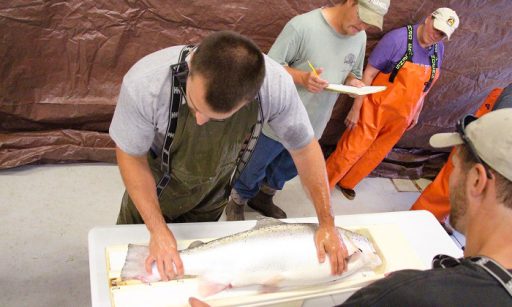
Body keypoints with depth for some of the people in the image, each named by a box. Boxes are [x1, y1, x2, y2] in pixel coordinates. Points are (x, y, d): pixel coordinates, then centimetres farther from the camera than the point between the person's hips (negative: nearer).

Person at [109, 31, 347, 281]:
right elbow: (131, 156, -22)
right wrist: (158, 230, -26)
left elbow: (304, 147, -18)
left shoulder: (276, 86, -36)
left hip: (211, 196, 1)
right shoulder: (143, 84, -40)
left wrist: (327, 224, -14)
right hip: (154, 189, 0)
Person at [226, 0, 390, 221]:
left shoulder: (360, 37, -1)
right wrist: (302, 77, -35)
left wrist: (354, 83, -11)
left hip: (313, 125, 6)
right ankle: (238, 201, 41)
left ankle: (263, 197, 51)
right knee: (256, 166, 14)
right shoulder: (302, 25, -23)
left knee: (289, 168, 25)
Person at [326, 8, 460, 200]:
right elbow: (369, 73, -18)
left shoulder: (438, 49, 0)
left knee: (376, 153, 16)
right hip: (376, 109, -6)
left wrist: (416, 113, 19)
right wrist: (356, 108, -19)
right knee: (351, 149, 1)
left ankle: (347, 183, 36)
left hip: (400, 118, 6)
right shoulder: (397, 38, -19)